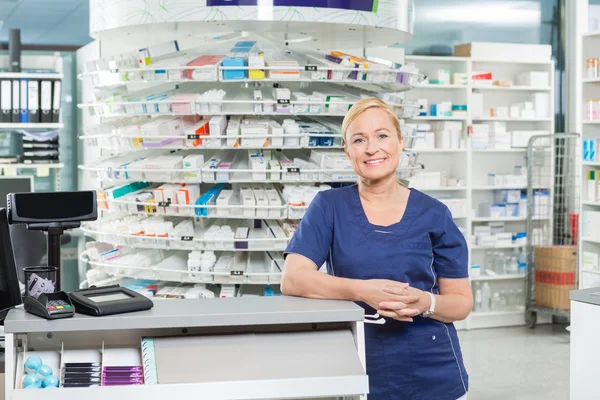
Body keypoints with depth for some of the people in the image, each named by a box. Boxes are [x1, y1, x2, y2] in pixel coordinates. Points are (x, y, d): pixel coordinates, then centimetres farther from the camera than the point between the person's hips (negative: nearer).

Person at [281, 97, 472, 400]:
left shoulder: (433, 215, -1)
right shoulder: (330, 206, -2)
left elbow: (462, 301, 2)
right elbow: (292, 279, -13)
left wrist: (426, 303, -19)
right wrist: (362, 290, -25)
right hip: (359, 373, 0)